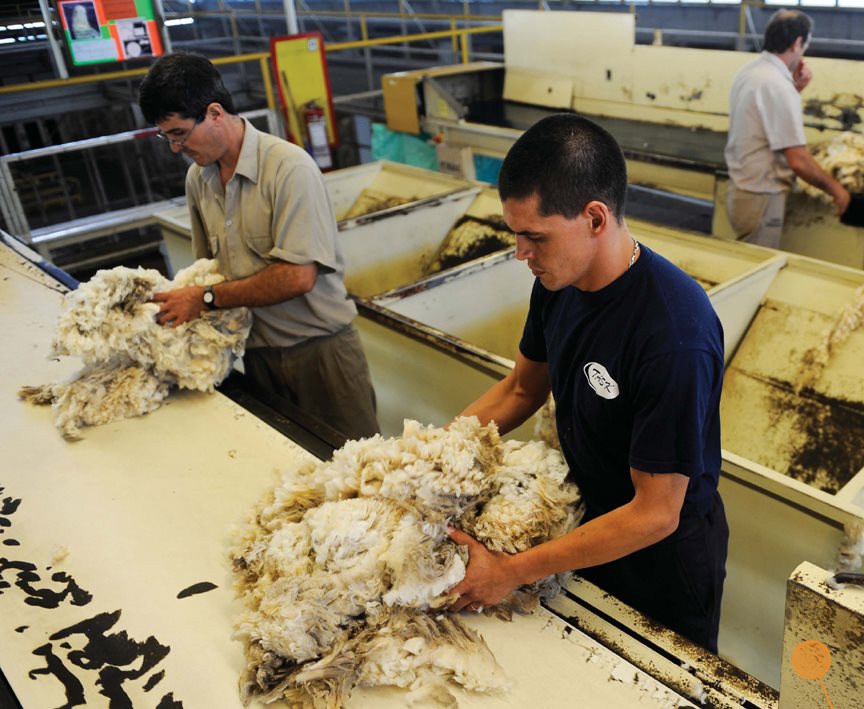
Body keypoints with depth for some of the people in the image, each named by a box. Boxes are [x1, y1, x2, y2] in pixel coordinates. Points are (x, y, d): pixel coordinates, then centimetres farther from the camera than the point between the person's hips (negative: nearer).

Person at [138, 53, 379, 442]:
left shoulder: (289, 168, -19)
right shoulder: (197, 178, 4)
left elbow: (298, 276, -25)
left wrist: (207, 298, -19)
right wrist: (183, 300, -4)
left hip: (318, 347, -6)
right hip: (258, 351, 6)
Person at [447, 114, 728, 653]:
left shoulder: (675, 335, -38)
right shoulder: (560, 281, -13)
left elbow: (654, 516, -30)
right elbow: (522, 390, 3)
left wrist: (512, 572, -27)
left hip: (663, 555, -6)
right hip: (589, 520, 6)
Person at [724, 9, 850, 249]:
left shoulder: (749, 71, 6)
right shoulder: (778, 85, -21)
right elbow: (798, 161, -23)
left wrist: (795, 88, 9)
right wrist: (835, 189, -9)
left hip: (741, 190, 9)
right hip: (761, 198, -9)